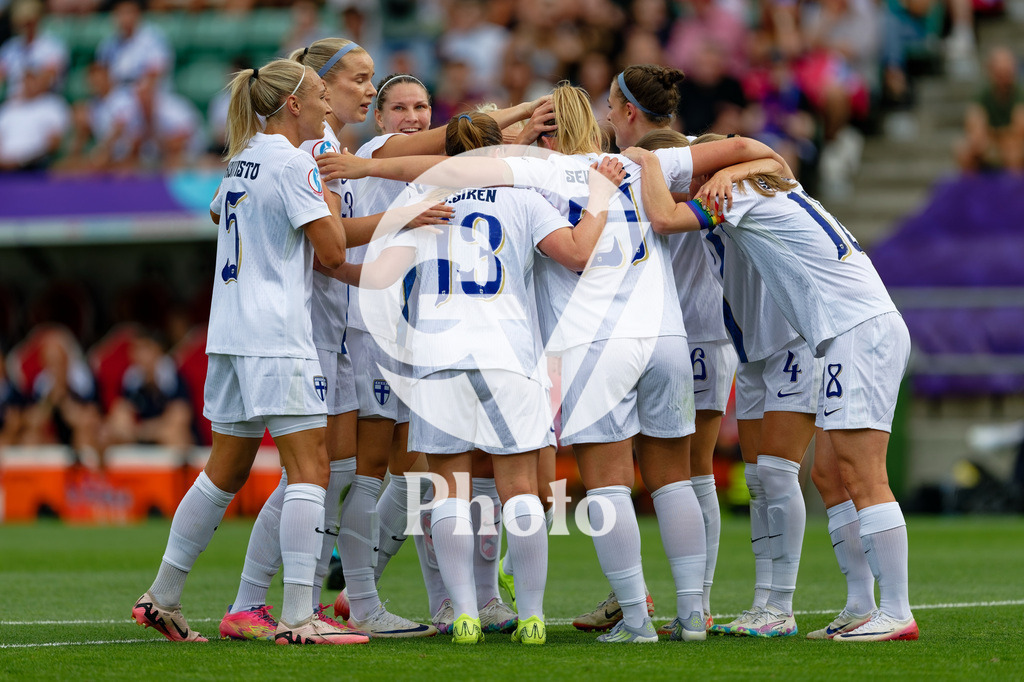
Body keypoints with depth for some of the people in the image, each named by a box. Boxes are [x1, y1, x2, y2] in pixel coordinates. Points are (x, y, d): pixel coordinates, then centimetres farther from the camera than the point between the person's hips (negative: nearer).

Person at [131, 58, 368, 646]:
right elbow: (334, 251, -11)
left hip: (230, 333, 9)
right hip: (279, 338, -9)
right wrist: (329, 187, 2)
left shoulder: (245, 158, 15)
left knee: (226, 470, 15)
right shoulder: (293, 163, -10)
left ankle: (162, 598, 18)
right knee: (311, 469, -8)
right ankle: (298, 616, -15)